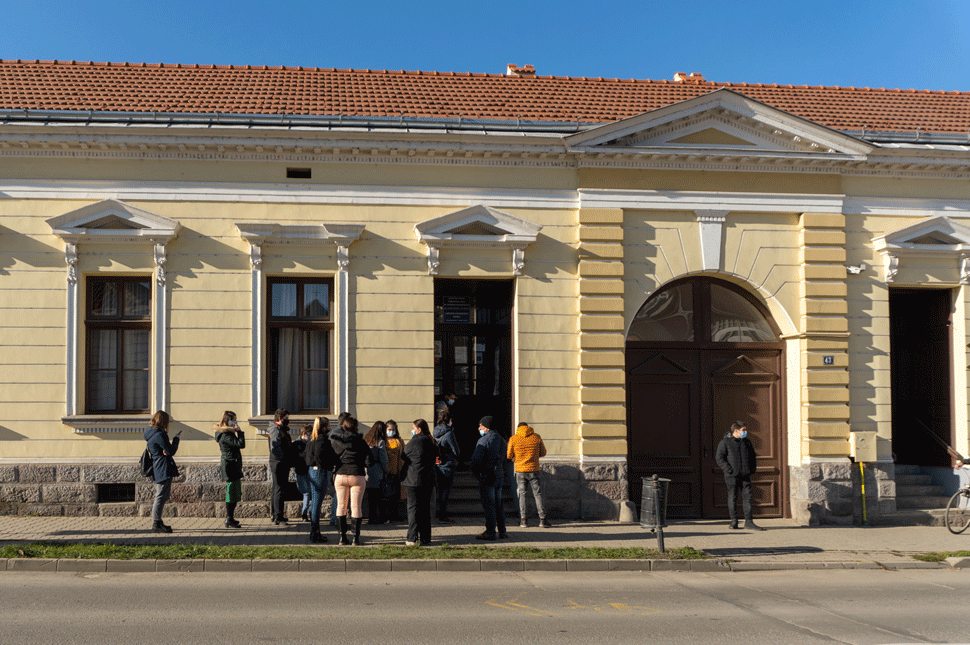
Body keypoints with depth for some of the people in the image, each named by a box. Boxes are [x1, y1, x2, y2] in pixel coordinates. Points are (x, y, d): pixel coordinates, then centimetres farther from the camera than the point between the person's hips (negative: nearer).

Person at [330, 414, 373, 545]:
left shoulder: (335, 441, 2)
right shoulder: (360, 442, -5)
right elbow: (369, 461, -6)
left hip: (340, 475, 2)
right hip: (357, 476, -2)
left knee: (341, 506, 11)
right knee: (356, 507, 2)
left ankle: (342, 537, 10)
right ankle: (356, 538, 1)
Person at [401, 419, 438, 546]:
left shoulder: (414, 442, -11)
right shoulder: (431, 443, 9)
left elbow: (403, 457, -2)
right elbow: (436, 456, 19)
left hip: (414, 480, -6)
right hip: (428, 480, 6)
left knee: (413, 508, -1)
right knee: (425, 508, 11)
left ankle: (412, 539, -3)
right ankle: (425, 538, 12)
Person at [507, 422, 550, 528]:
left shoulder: (513, 439, -1)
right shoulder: (536, 437, 2)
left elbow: (509, 455, 2)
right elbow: (543, 453, 9)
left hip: (520, 470, 0)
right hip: (534, 470, 0)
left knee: (522, 494, 7)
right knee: (538, 494, 4)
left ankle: (523, 520, 4)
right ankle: (542, 519, 0)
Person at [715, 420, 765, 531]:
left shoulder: (747, 442, 15)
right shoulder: (725, 442, -2)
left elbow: (753, 457, 25)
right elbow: (719, 458, -7)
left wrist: (752, 468, 10)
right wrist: (729, 470, -15)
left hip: (745, 476, 5)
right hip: (732, 476, -5)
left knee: (747, 497, 0)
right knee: (732, 498, 0)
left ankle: (749, 522, 1)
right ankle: (734, 521, 7)